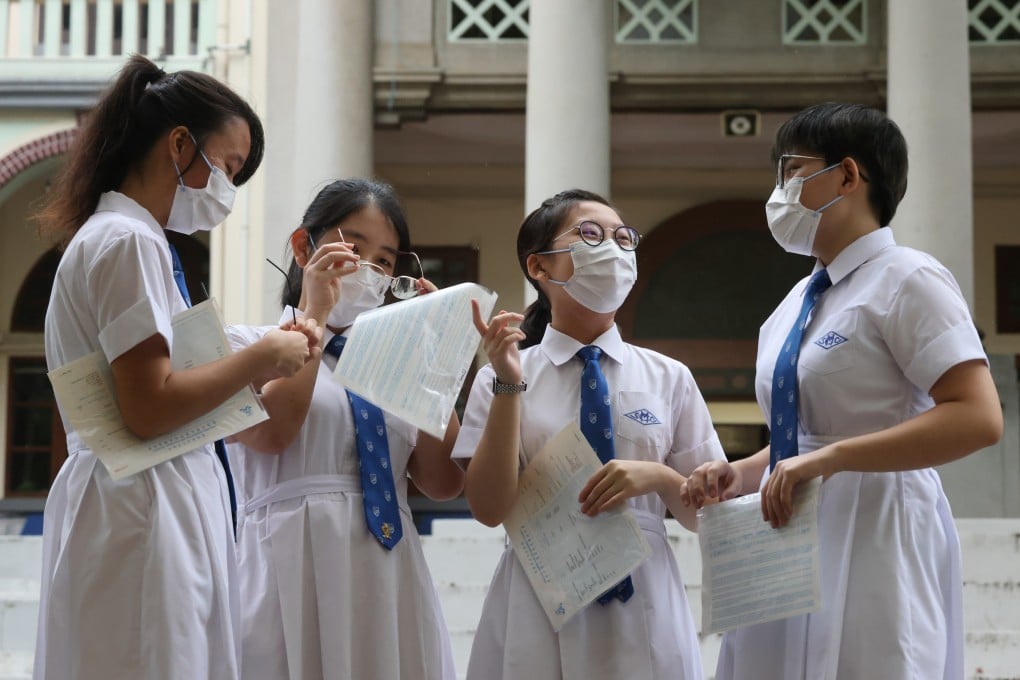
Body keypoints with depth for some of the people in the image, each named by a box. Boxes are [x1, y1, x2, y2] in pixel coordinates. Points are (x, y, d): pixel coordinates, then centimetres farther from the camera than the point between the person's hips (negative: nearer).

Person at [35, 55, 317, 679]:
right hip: (143, 510, -10)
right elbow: (149, 408, -20)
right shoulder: (129, 241, -12)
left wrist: (275, 353, 9)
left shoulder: (115, 236, 19)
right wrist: (261, 359, -10)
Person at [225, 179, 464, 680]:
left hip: (393, 577, 4)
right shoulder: (248, 345, 7)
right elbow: (270, 432, -15)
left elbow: (442, 483, 4)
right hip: (297, 572, -4)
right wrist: (315, 312, -10)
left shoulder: (394, 362, 17)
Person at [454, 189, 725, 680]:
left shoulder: (668, 378, 4)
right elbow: (490, 509, -8)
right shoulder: (503, 375, 0)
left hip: (643, 607, 2)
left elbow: (707, 514, 6)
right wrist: (509, 385, -15)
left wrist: (659, 477, -14)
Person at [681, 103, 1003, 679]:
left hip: (874, 535, -7)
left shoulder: (906, 280, -8)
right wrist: (739, 475, 3)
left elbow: (979, 419, -19)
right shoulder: (797, 304, 16)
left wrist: (830, 459, -23)